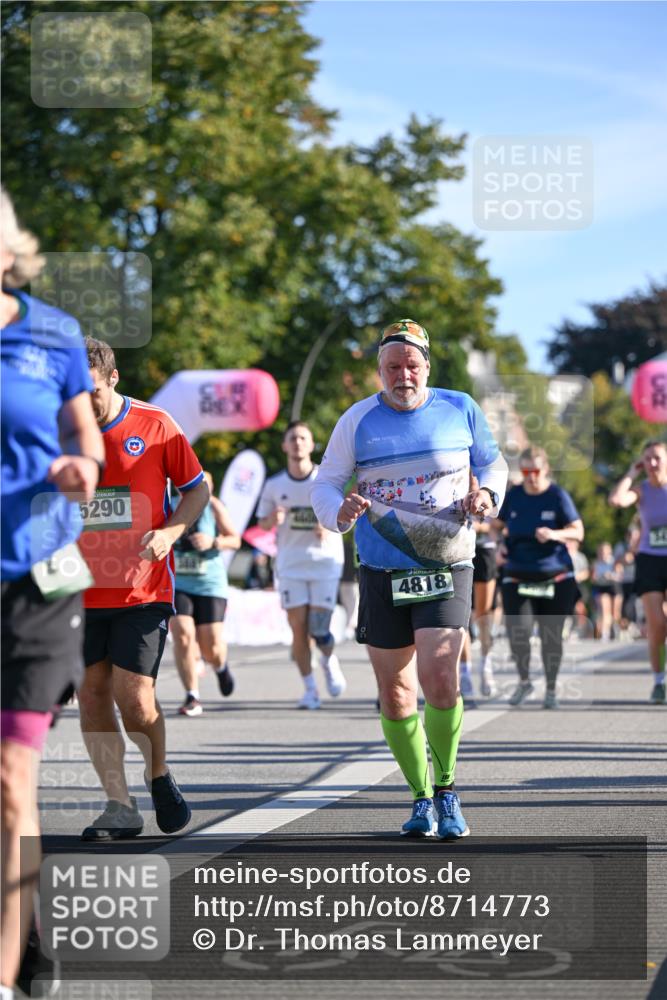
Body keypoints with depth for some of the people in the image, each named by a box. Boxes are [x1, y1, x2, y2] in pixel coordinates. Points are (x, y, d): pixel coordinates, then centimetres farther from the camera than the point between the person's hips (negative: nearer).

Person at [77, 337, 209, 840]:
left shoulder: (154, 425, -4)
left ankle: (160, 774, 20)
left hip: (144, 588, -3)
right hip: (80, 591, 3)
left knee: (134, 696, -9)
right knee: (92, 694, -1)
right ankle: (121, 807, 7)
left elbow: (198, 488, 5)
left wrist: (169, 532, -12)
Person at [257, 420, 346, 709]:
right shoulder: (274, 485, 3)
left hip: (325, 560, -2)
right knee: (298, 629, -2)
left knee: (319, 630, -6)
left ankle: (330, 661, 27)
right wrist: (273, 519, -12)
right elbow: (263, 523, 12)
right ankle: (309, 688, 11)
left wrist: (330, 526, -16)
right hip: (290, 564, 2)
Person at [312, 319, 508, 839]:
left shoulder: (460, 409, 3)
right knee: (395, 692, 4)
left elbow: (493, 463, 16)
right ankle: (421, 798, 21)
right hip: (381, 571, 2)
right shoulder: (358, 421, 2)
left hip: (446, 566, -1)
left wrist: (487, 493, -6)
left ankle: (446, 789, 2)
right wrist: (340, 511, -17)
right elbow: (325, 484, 5)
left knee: (439, 680, -18)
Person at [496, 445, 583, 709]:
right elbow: (497, 525, 17)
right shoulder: (513, 495, 4)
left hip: (554, 576, -1)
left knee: (551, 635, 1)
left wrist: (555, 534, -25)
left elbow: (578, 531, -6)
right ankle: (524, 682, 13)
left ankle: (551, 689, 19)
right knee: (518, 631, -12)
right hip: (517, 576, 2)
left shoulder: (558, 496, -4)